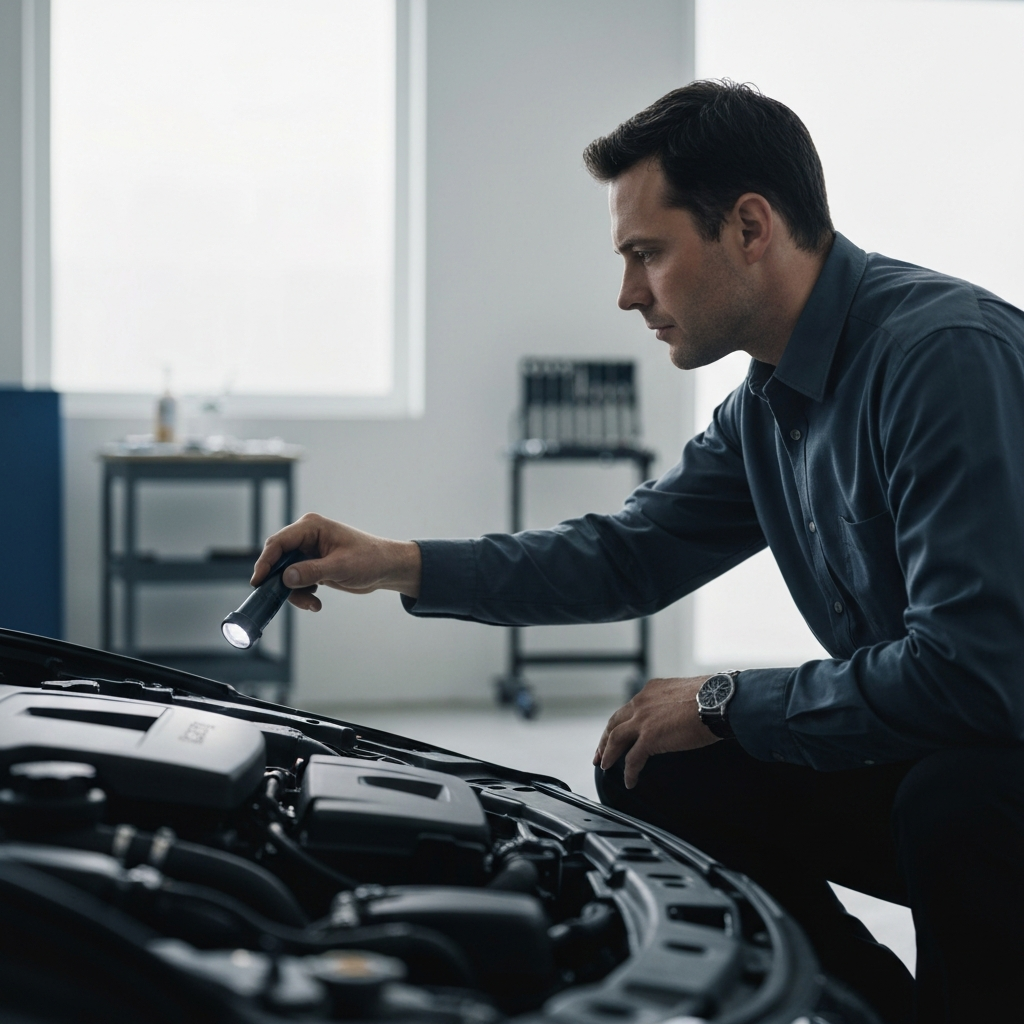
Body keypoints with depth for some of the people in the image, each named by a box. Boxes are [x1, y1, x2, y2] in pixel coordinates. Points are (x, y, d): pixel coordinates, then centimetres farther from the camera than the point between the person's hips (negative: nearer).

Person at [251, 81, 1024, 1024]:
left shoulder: (948, 354, -25)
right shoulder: (766, 410, 6)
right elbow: (629, 555, 16)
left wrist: (725, 705, -17)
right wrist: (397, 565, 7)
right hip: (920, 755, 9)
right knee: (655, 777, 6)